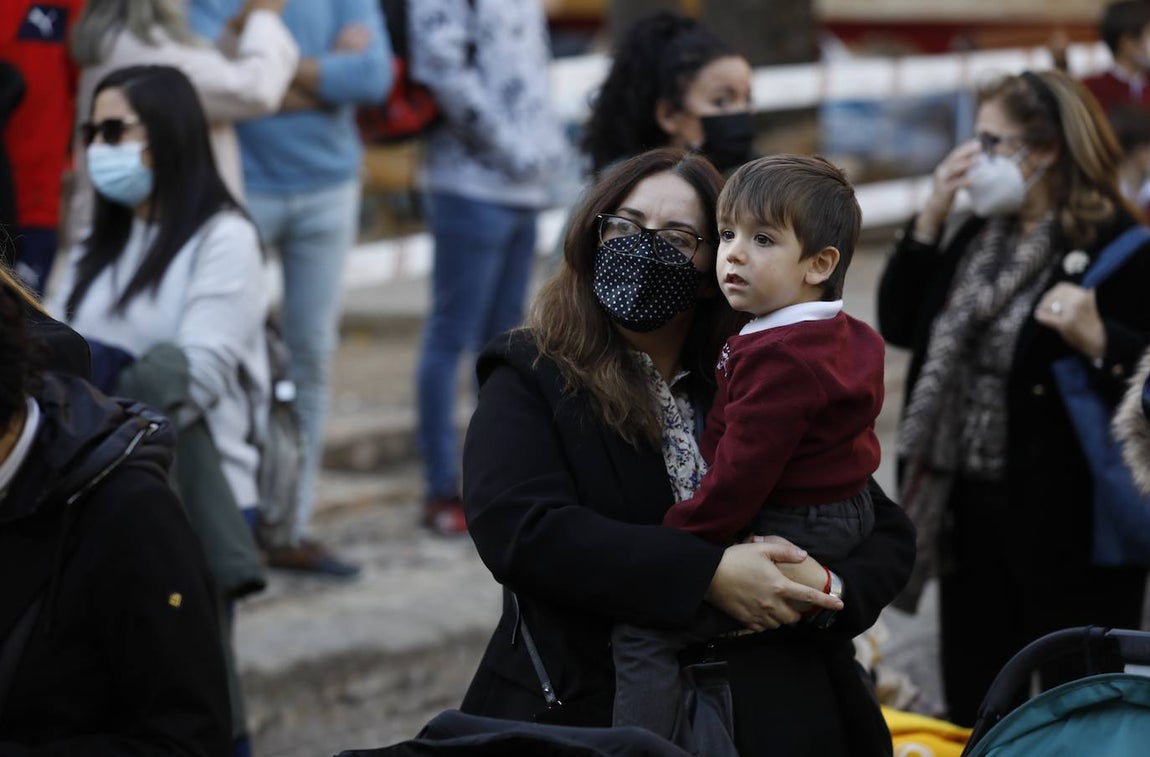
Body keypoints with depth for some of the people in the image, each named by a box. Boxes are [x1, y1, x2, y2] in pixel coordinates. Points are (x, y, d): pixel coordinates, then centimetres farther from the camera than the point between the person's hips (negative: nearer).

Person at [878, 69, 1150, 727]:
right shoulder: (976, 234, 10)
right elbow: (899, 325, 10)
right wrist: (933, 214, 3)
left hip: (1068, 518, -7)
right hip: (970, 506, 8)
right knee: (972, 706, 16)